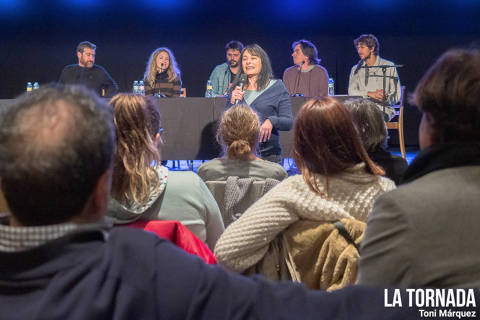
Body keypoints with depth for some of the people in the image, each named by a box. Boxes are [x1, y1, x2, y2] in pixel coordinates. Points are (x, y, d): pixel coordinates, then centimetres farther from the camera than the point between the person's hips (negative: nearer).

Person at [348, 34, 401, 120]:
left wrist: (386, 97, -19)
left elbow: (397, 95, 4)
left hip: (383, 109, -2)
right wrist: (370, 94, -16)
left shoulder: (389, 66, 8)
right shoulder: (355, 69, 15)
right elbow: (351, 92, 0)